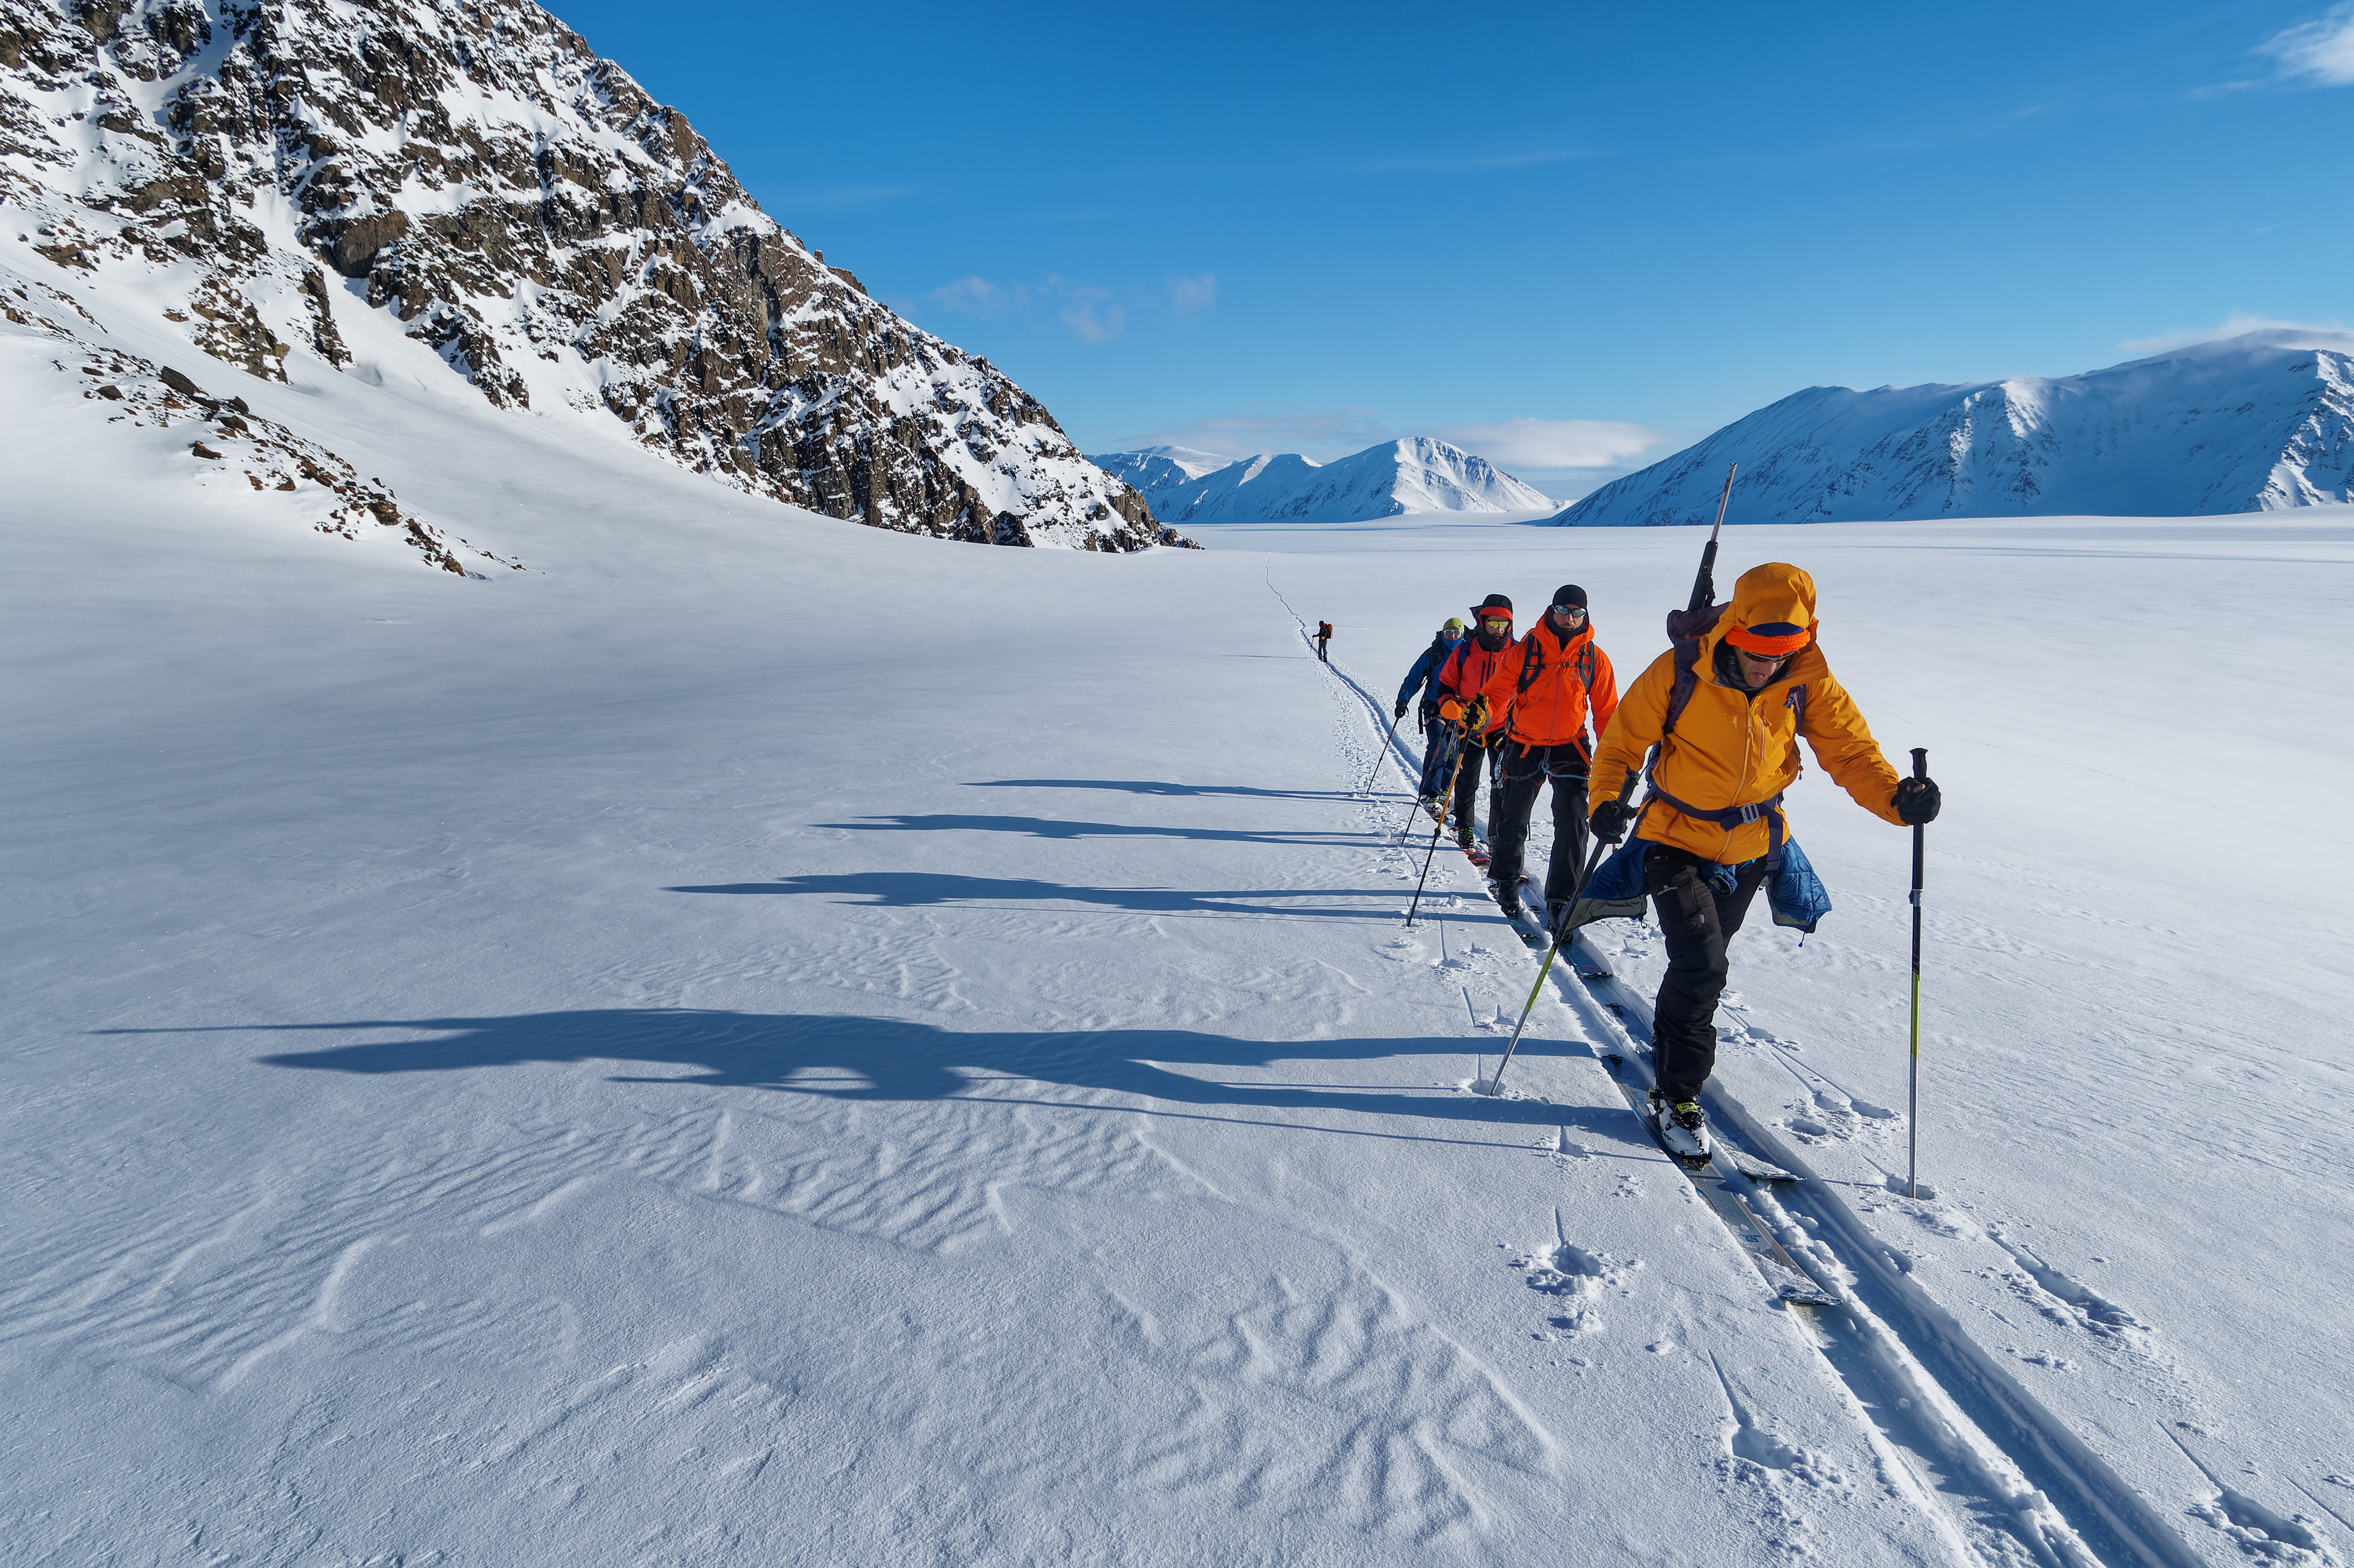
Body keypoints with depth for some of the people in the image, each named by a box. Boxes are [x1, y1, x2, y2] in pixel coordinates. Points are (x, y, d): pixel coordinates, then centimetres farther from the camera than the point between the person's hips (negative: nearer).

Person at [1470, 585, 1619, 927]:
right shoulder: (1524, 651, -8)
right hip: (1524, 746, 0)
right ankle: (1505, 880, 37)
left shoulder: (1595, 659, -3)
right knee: (1512, 821, 11)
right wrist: (1482, 708, -30)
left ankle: (1561, 899, -3)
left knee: (1573, 822, -13)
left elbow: (1606, 712, 4)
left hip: (1570, 748, 0)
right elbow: (1498, 692, -7)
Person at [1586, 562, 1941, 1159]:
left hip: (1751, 846, 4)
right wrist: (1605, 798, -29)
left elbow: (1850, 748, -14)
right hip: (1677, 840, -4)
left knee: (1702, 960, 22)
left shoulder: (1808, 681, -14)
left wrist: (1895, 796, -33)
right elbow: (1624, 738, -13)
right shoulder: (1680, 673, -22)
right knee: (1701, 963, -16)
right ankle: (1677, 1097, 0)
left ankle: (1670, 1041, 50)